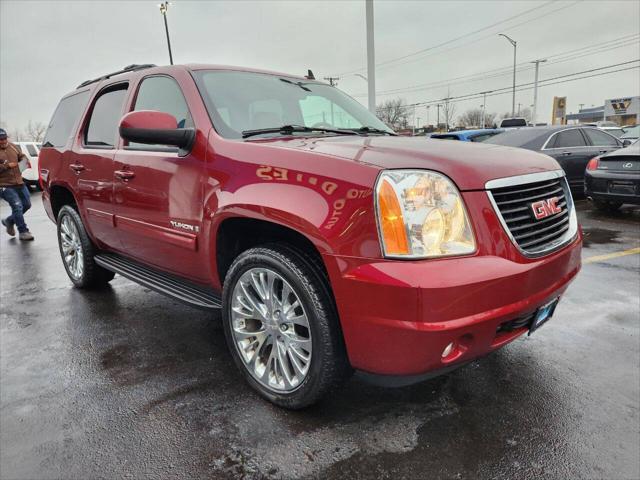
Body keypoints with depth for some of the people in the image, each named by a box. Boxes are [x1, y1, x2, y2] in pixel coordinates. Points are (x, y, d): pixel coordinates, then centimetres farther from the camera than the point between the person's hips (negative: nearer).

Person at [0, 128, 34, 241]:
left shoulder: (12, 147, 11)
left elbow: (21, 156, 23)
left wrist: (25, 158, 3)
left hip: (19, 183, 7)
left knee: (27, 204, 12)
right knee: (17, 205, -15)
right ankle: (23, 232, -6)